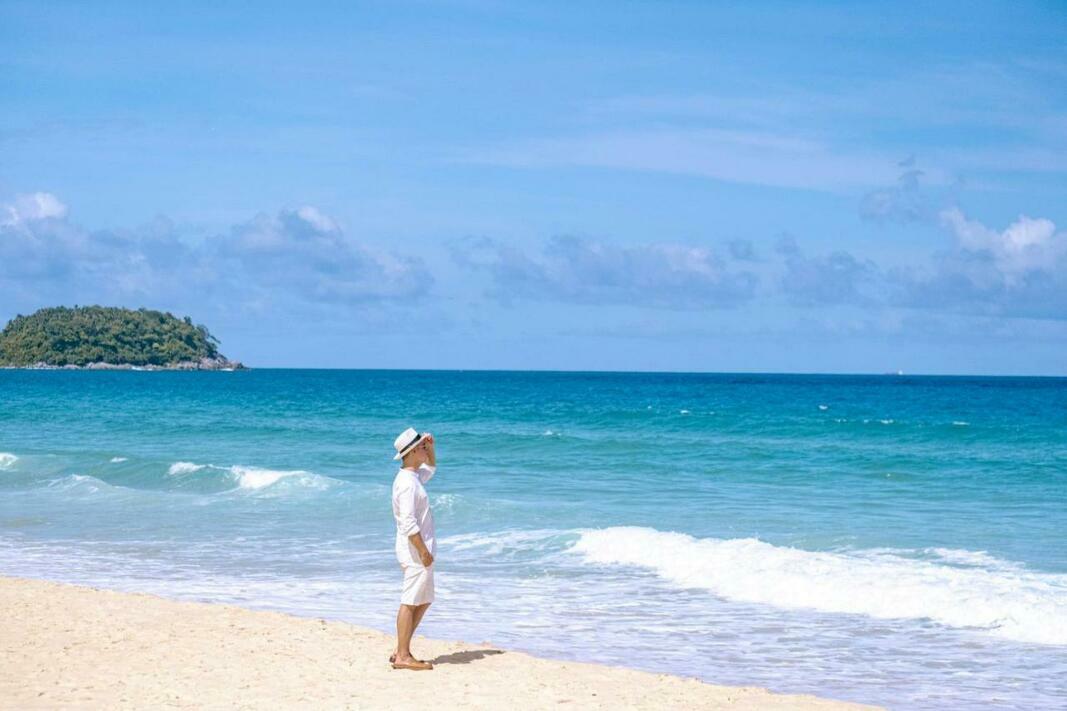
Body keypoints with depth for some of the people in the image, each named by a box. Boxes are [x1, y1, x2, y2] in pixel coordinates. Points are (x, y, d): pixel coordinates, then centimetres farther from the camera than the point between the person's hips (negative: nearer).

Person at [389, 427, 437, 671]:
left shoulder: (414, 477, 13)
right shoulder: (407, 483, -18)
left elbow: (431, 467, 35)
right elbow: (408, 523, -24)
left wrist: (430, 447, 17)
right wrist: (423, 551, -22)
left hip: (419, 549, 10)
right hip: (415, 550, -10)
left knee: (424, 601, 15)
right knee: (410, 602, -7)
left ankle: (400, 650, 18)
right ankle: (403, 656, -5)